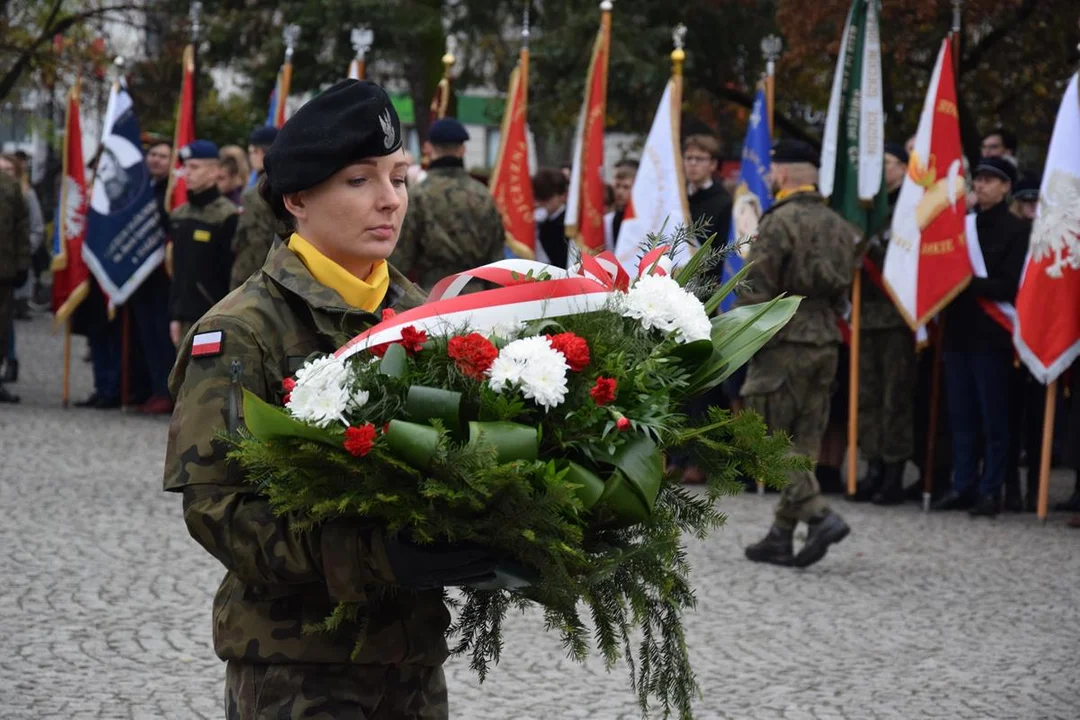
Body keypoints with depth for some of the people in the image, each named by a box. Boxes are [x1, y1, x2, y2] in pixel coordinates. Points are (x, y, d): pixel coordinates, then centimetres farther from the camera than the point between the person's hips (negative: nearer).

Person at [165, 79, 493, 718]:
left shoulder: (417, 314, 8)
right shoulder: (242, 331, -10)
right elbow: (215, 503, -17)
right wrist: (380, 556, -29)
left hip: (416, 653, 5)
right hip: (296, 667, -5)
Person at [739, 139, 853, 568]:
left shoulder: (780, 222, -12)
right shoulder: (838, 226, 12)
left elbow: (756, 290, -15)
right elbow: (842, 290, 16)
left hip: (783, 343, -7)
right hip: (826, 343, 7)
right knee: (802, 442, 9)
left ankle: (819, 516, -15)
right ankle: (781, 536, 13)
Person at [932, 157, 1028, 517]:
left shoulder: (1014, 230, -4)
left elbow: (1010, 287, -11)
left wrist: (970, 284, -18)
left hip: (992, 335, -6)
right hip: (959, 332, 6)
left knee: (993, 419, -1)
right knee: (961, 416, 8)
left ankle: (990, 490, 3)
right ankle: (963, 486, 14)